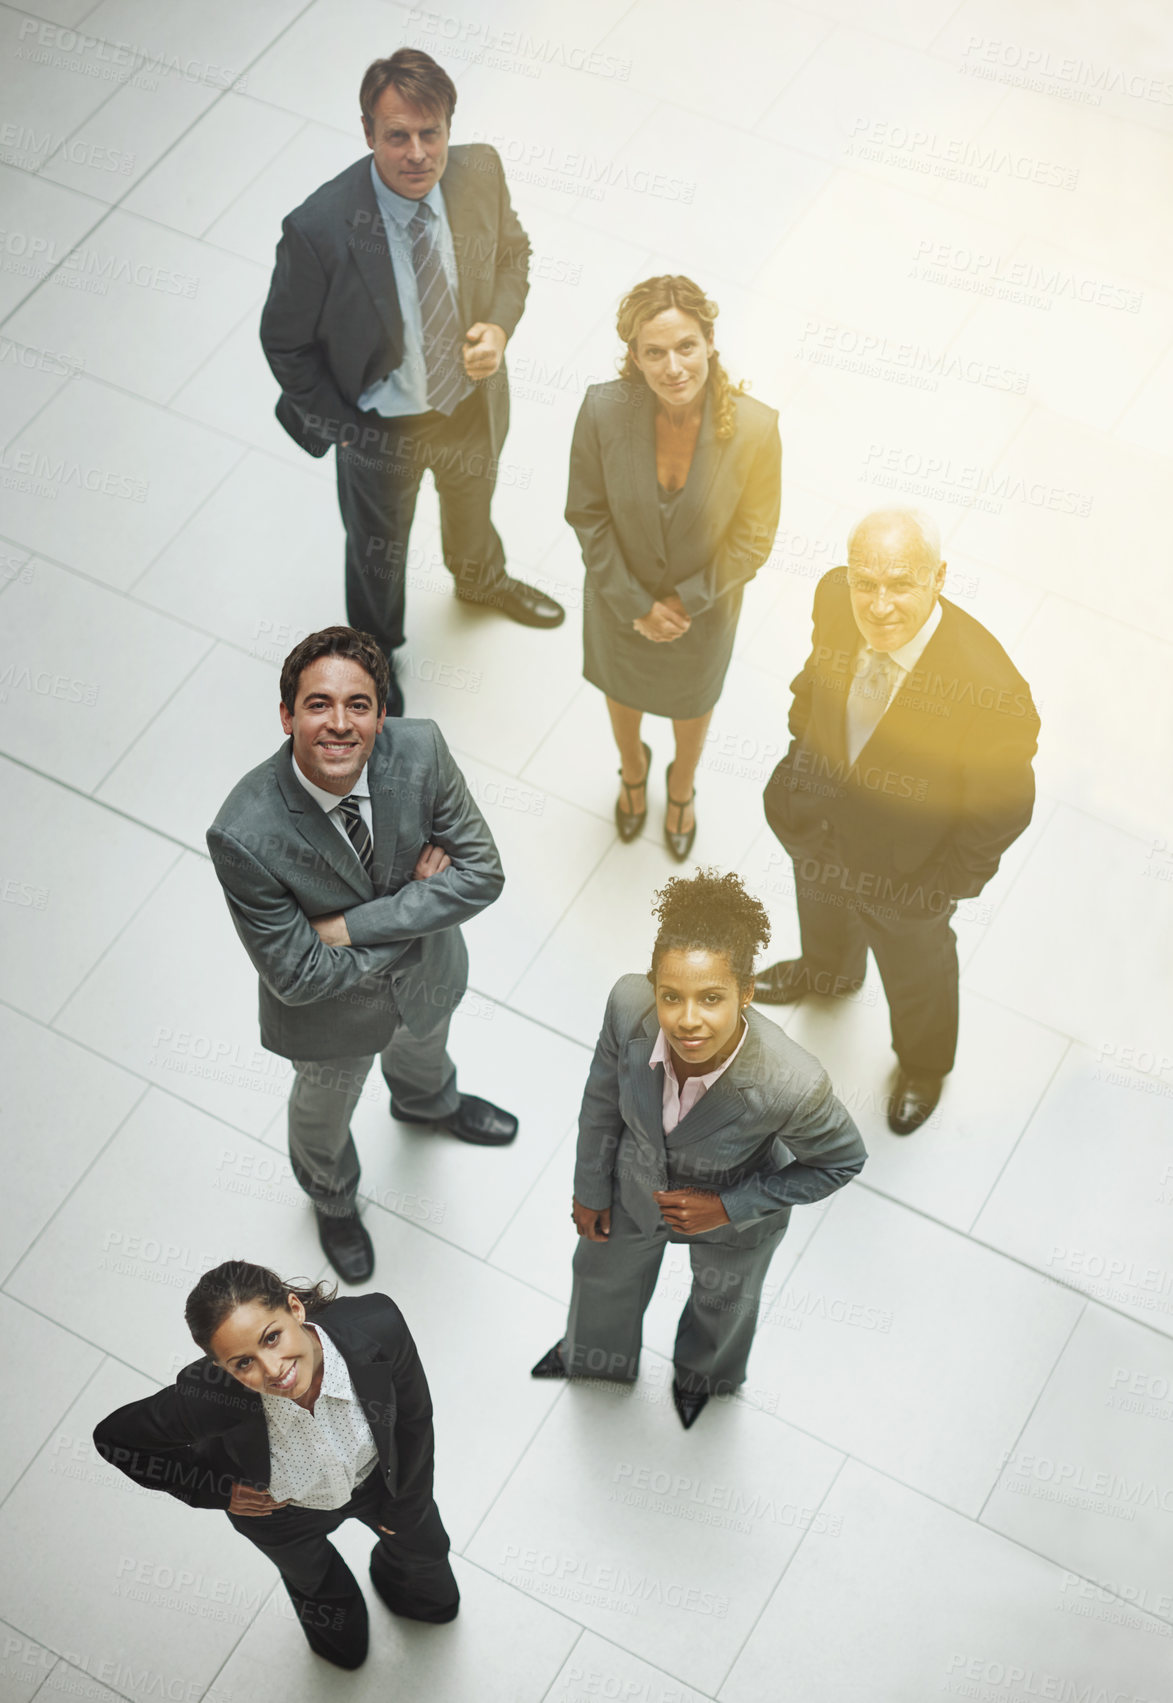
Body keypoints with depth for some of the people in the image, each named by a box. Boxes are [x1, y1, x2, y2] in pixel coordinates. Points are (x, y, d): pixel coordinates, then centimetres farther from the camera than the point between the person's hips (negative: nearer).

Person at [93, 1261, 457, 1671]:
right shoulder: (205, 1399, -45)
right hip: (279, 1509, -1)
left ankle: (392, 1575, 70)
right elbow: (113, 1439, -22)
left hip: (376, 1476, 1)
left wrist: (404, 1504, -3)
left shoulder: (378, 1326, -43)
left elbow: (413, 1417, -19)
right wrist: (215, 1489, -20)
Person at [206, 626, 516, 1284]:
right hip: (333, 1010, -3)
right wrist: (418, 900, -27)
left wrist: (350, 926, -31)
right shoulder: (245, 835, -40)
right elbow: (296, 976, -32)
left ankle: (425, 1101, 77)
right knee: (325, 1111, 29)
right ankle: (334, 1199, 65)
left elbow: (482, 872, -25)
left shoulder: (420, 751, -32)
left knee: (425, 1048, 38)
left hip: (427, 974, 3)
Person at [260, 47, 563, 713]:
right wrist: (342, 430, -16)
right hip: (382, 426, -4)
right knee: (378, 551, 24)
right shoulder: (318, 230, -34)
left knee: (473, 498, 36)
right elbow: (285, 343, -18)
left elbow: (513, 250, -1)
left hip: (473, 401, 4)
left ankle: (482, 578, 71)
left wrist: (499, 326, -18)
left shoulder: (480, 171, -22)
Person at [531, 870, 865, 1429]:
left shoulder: (791, 1084, -46)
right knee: (603, 1272, 35)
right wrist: (591, 1189, 0)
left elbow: (842, 1160, -23)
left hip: (736, 1217, -2)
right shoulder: (629, 1005, -37)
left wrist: (728, 1208, -23)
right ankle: (593, 1350, 72)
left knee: (722, 1300, 34)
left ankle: (705, 1370, 72)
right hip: (636, 1188, 2)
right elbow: (604, 1096, -14)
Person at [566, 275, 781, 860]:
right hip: (621, 602, 0)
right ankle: (632, 770, 67)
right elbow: (587, 516, -16)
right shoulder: (604, 410, -31)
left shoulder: (754, 428, -32)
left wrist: (685, 601, -18)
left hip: (704, 607, 0)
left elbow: (753, 539, -18)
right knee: (622, 691, 31)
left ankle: (681, 790, 64)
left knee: (691, 703, 30)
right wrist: (637, 606, -16)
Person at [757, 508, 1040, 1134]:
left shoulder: (988, 689, -43)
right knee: (820, 907, 39)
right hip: (818, 821, 4)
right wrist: (802, 743, 5)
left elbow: (1002, 806, -25)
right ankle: (827, 969, 75)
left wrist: (949, 885, -15)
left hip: (904, 870, -4)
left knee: (914, 970, 29)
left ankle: (922, 1067, 63)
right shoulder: (834, 597, -28)